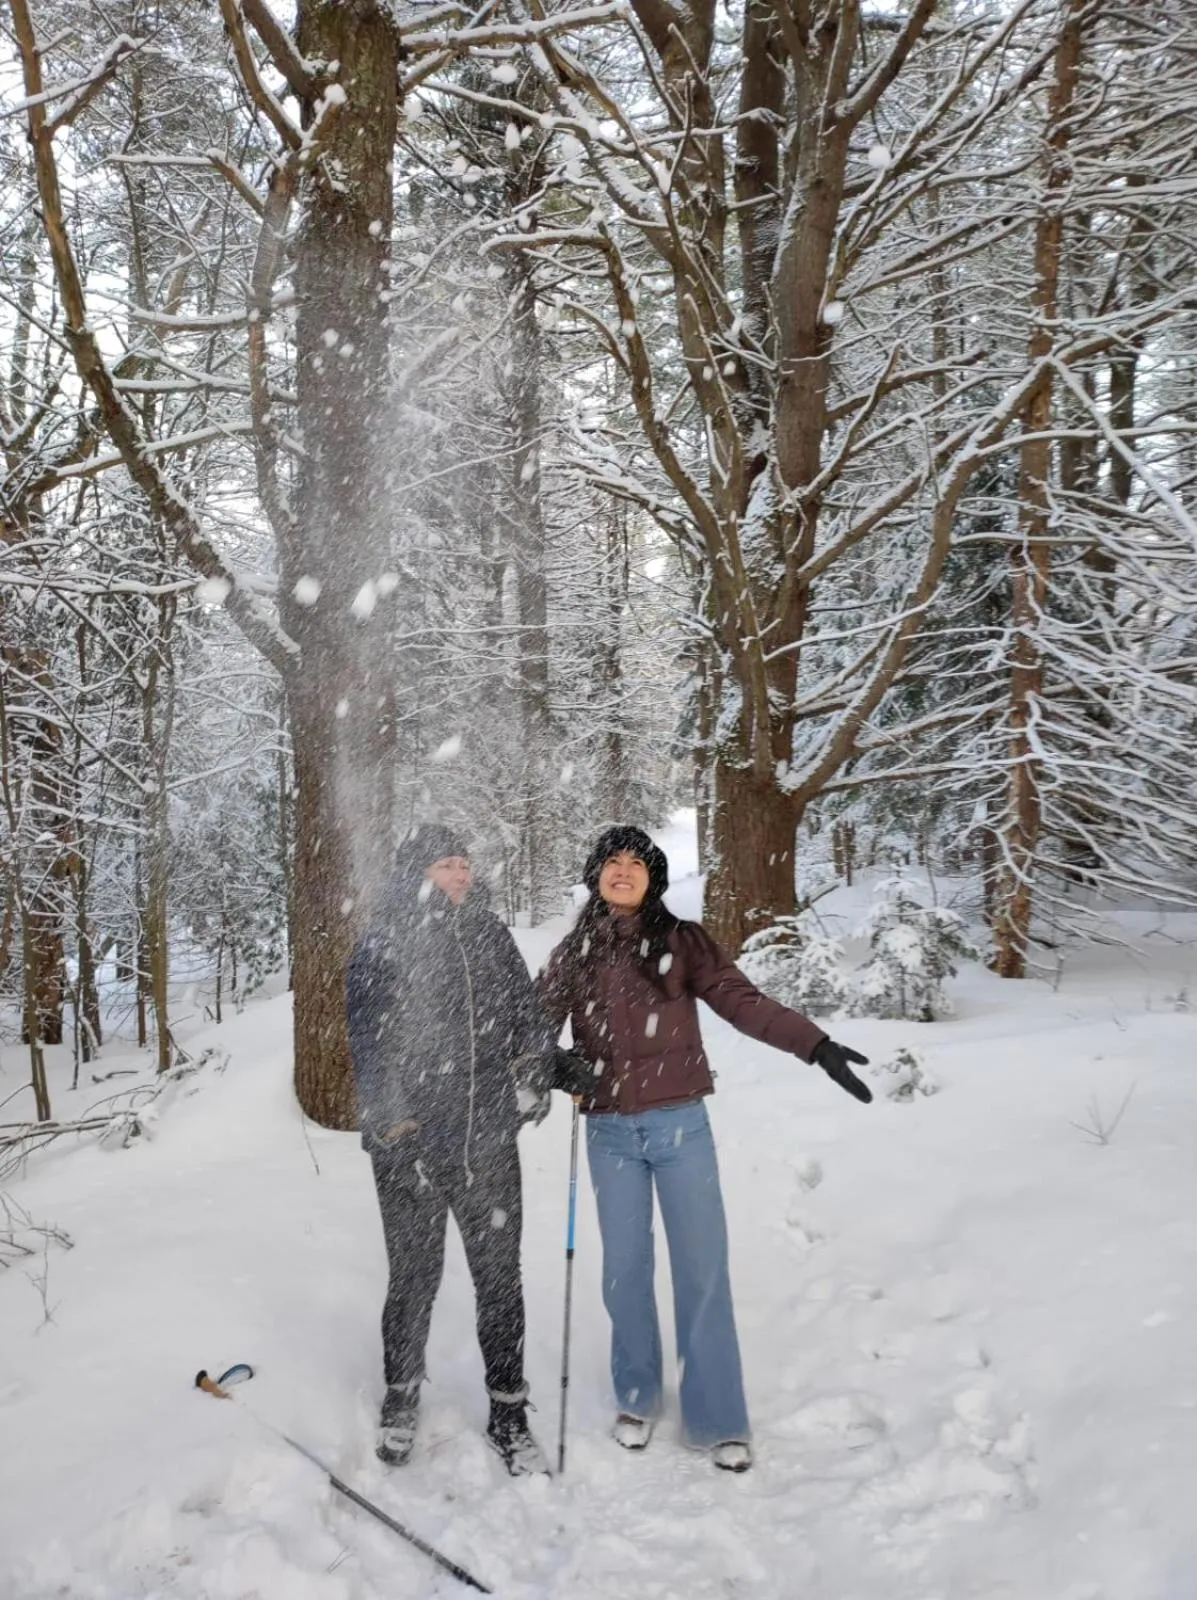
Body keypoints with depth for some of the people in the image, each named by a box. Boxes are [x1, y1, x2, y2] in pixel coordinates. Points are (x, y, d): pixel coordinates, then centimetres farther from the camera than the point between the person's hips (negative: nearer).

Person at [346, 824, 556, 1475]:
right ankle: (401, 1398, 36)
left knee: (500, 1278, 9)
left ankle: (508, 1412, 26)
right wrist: (392, 1121, -19)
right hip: (410, 1149, -3)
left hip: (488, 1141, 3)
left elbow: (526, 1012, 11)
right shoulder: (381, 947, -5)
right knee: (415, 1279, 12)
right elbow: (370, 1041, -10)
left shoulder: (491, 937, 7)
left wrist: (533, 1069, -4)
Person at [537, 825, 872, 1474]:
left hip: (679, 1127, -1)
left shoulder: (681, 941, -2)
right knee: (625, 1271, 11)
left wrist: (816, 1044, -21)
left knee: (702, 1270, 2)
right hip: (609, 1134, 2)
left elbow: (742, 1001, -10)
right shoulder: (573, 955, 5)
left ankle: (716, 1421, 16)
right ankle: (635, 1399, 32)